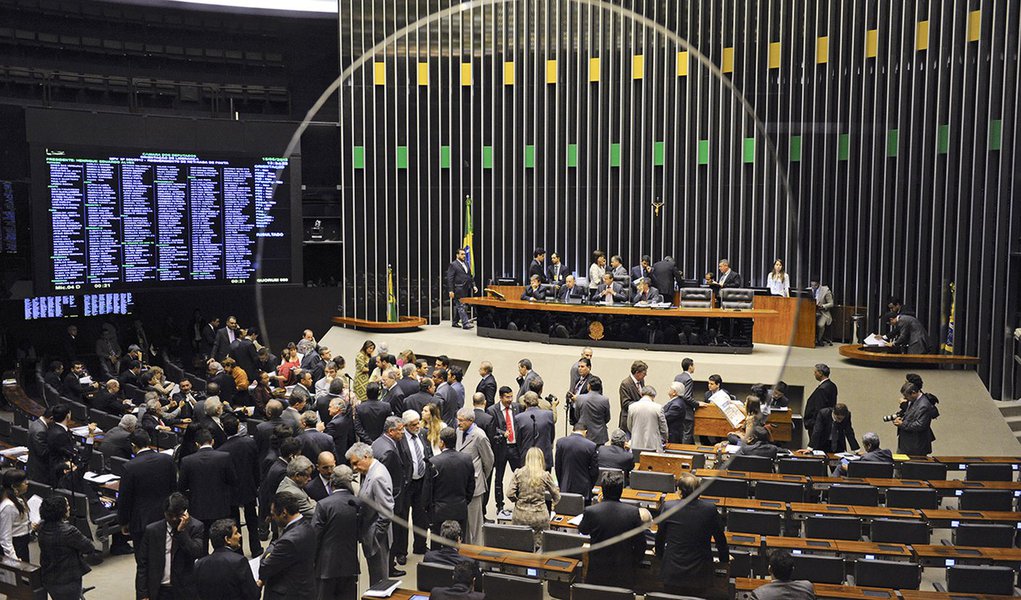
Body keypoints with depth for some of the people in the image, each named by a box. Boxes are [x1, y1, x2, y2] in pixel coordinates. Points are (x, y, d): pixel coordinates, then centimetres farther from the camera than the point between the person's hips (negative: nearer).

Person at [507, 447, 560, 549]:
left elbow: (510, 494, -6)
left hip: (520, 516, 1)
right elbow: (556, 495, 7)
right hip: (540, 517, -1)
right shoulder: (545, 475, -4)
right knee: (539, 546, 8)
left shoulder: (518, 473, -2)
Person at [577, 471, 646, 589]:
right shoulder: (633, 512, -14)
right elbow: (640, 544, -5)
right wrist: (634, 564, 13)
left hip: (597, 573, 0)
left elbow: (582, 531, 7)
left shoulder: (590, 511, -16)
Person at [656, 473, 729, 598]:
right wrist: (725, 558, 22)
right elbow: (720, 538, 3)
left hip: (672, 573, 1)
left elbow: (660, 536, 5)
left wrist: (659, 553, 26)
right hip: (700, 574, -1)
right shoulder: (710, 509, -11)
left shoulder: (668, 507, -10)